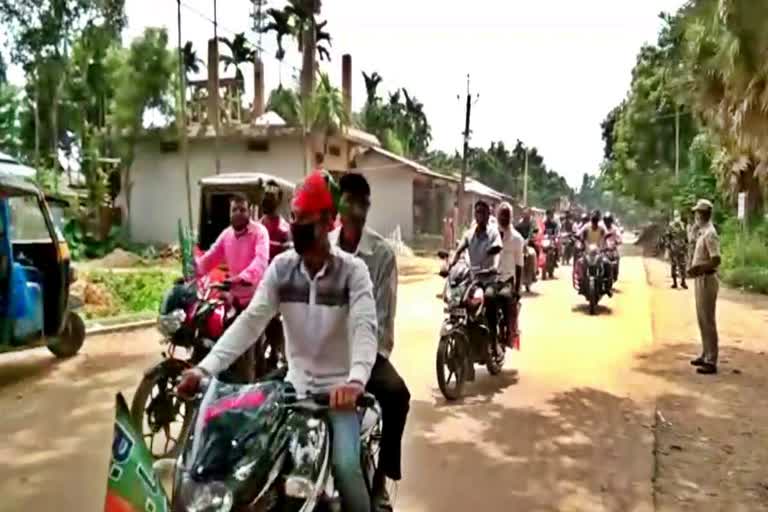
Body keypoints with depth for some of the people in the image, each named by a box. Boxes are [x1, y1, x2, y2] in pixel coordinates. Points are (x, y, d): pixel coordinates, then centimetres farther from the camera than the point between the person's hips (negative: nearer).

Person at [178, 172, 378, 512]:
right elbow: (250, 321, -8)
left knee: (345, 465, -20)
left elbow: (364, 328, -24)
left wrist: (356, 380, -43)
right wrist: (205, 368, -20)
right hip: (295, 384, 4)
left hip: (339, 387, -4)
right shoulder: (281, 267, -2)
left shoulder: (352, 270, -12)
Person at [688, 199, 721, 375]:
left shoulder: (710, 234, -18)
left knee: (708, 321, -5)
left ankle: (711, 362, 0)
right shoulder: (702, 232, 12)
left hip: (707, 280, -10)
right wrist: (694, 269, 11)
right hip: (700, 280, 10)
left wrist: (698, 269, -28)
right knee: (702, 320, 16)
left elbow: (716, 261, -25)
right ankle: (705, 355, 26)